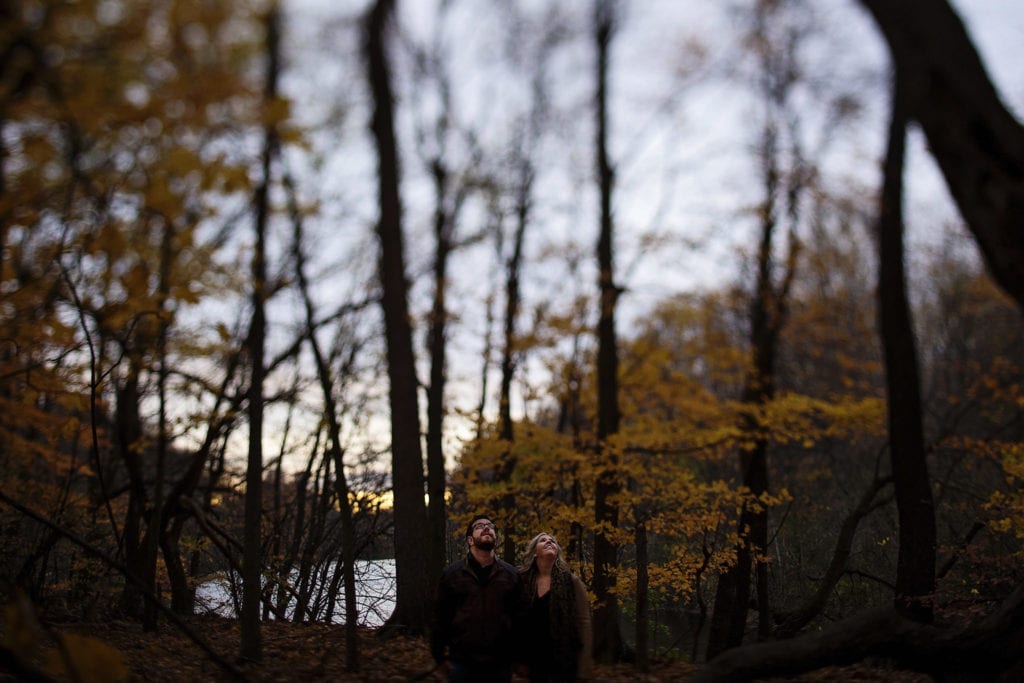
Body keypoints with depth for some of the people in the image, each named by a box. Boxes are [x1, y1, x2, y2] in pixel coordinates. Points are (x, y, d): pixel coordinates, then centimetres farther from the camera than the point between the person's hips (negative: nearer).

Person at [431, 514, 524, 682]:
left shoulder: (511, 574, 5)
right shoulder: (452, 574, 4)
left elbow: (520, 618, 4)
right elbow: (440, 617, 5)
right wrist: (440, 656, 3)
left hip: (500, 664, 1)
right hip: (461, 663, -1)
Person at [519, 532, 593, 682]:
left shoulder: (571, 581, -2)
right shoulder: (524, 581, 4)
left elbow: (583, 622, -6)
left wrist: (585, 666, -12)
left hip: (565, 663, -2)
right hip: (535, 664, 2)